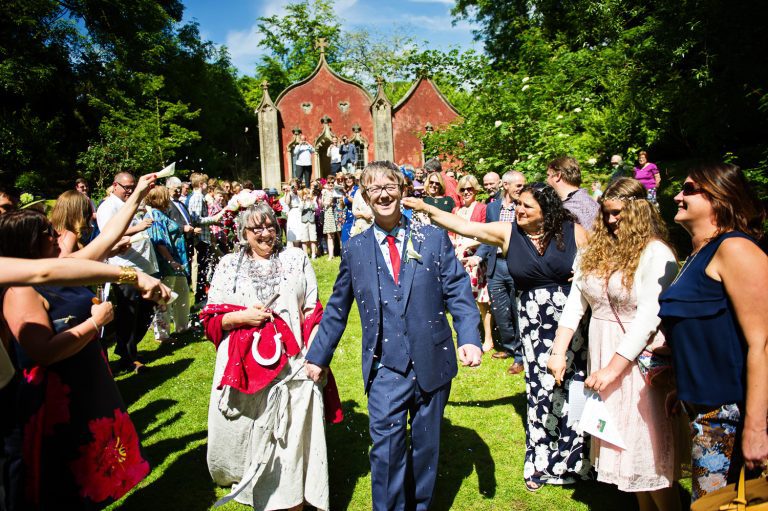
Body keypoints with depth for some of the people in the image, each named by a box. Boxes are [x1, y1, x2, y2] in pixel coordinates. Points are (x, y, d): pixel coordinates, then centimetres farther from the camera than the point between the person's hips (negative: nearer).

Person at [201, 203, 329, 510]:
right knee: (244, 432, 8)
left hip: (291, 364, 0)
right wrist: (241, 317, -12)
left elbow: (312, 311, 7)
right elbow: (211, 319, 7)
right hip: (243, 366, 1)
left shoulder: (296, 258, 8)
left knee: (292, 432, 0)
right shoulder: (229, 265, 8)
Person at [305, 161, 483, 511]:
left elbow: (458, 292, -1)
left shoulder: (434, 238, 2)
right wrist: (317, 357, 13)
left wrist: (469, 339, -16)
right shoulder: (355, 249, 4)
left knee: (426, 445, 15)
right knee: (386, 445, -7)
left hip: (432, 363, 1)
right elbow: (337, 309, 11)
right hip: (385, 367, 0)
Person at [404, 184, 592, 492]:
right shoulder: (508, 233, -2)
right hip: (534, 322, 1)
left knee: (576, 383, 7)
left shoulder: (572, 232, -5)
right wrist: (425, 208, -10)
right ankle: (541, 461, 26)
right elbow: (462, 226, -5)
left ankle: (578, 457, 30)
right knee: (541, 387, 7)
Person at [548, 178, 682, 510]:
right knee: (619, 438, 16)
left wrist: (613, 368, -20)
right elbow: (575, 302, 2)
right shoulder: (596, 250, 7)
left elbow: (648, 318, -19)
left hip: (639, 359, -6)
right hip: (601, 353, 6)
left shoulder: (656, 254, -12)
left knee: (648, 444, 4)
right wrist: (558, 351, -5)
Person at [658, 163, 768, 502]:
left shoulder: (734, 249, -15)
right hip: (702, 405, 9)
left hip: (727, 410, -9)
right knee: (706, 499, 19)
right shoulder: (698, 254, 12)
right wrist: (682, 387, 22)